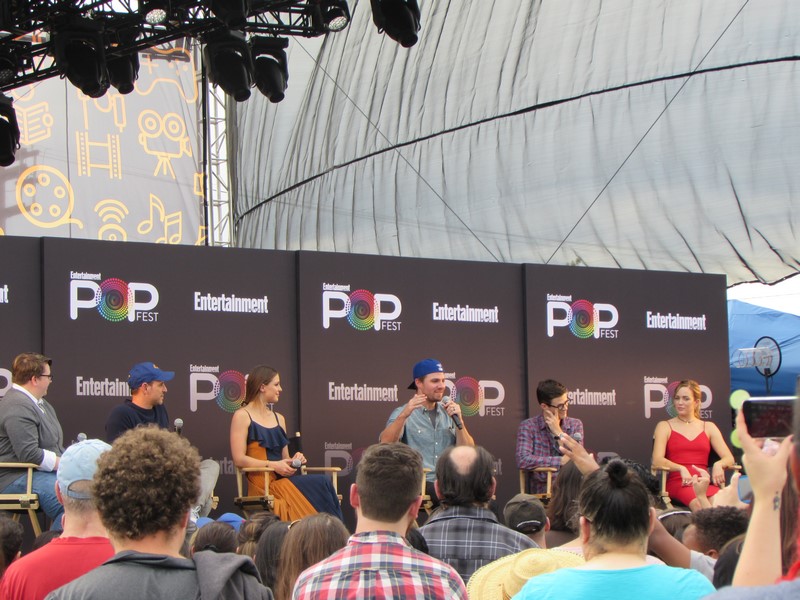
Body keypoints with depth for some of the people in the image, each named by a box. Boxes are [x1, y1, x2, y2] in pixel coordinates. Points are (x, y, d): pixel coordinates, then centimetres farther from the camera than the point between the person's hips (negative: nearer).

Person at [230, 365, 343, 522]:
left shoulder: (279, 418, 23)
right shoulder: (242, 416, 2)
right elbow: (239, 459, -8)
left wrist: (294, 460, 3)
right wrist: (273, 465, -15)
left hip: (283, 480, 6)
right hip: (263, 485, -6)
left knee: (323, 484, -26)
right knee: (322, 484, -26)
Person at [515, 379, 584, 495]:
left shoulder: (575, 425, 10)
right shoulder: (528, 427, 0)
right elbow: (522, 461, -16)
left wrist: (558, 432, -5)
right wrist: (561, 461, -16)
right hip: (541, 493, -3)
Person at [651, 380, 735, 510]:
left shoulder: (709, 427, 21)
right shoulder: (664, 427, 14)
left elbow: (729, 458, 11)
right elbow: (657, 460, -1)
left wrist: (718, 465, -14)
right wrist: (681, 469, -20)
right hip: (677, 481, -2)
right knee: (699, 504, -38)